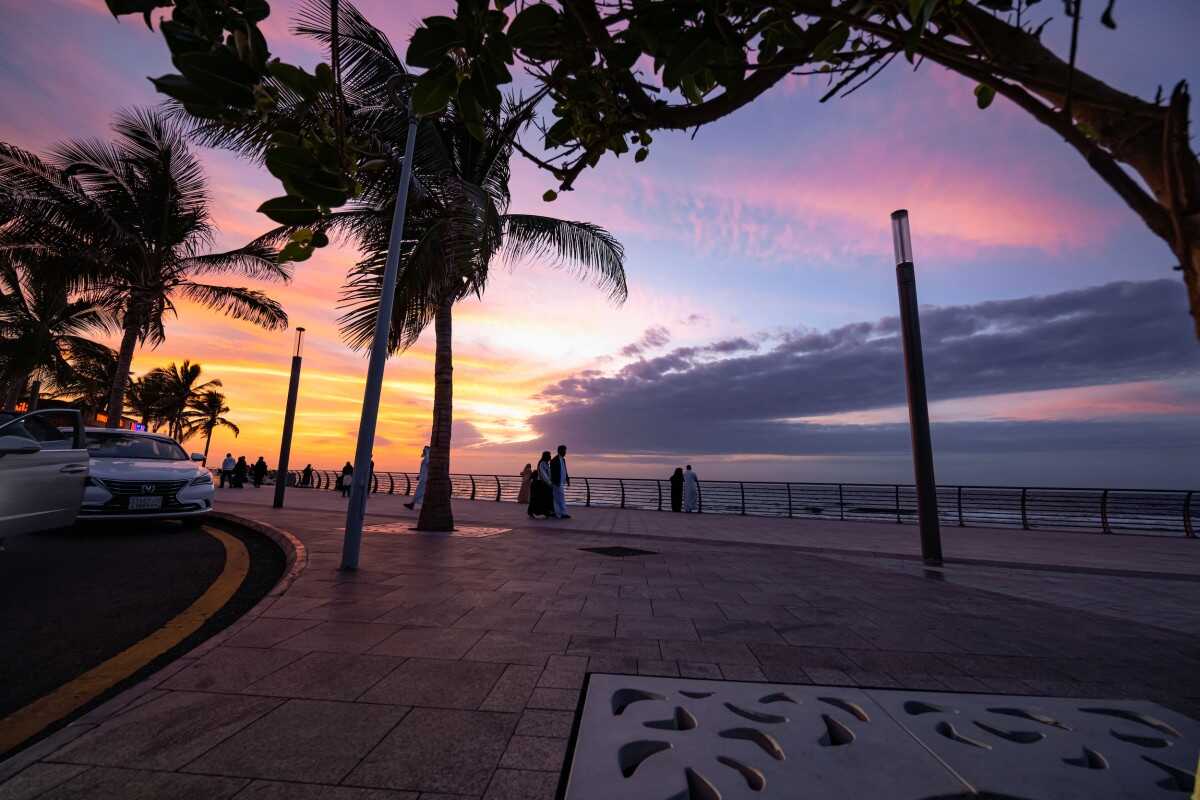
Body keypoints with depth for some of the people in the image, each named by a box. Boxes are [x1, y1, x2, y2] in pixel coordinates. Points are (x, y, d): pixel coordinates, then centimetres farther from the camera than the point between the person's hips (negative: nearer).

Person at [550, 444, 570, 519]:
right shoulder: (555, 460, -14)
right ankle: (563, 513, -7)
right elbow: (553, 472, -18)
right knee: (561, 498, -9)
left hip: (562, 482, 9)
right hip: (558, 482, -9)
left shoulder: (563, 459, 14)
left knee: (557, 498, 13)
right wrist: (556, 482, -21)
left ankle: (555, 513, 18)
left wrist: (567, 480, 13)